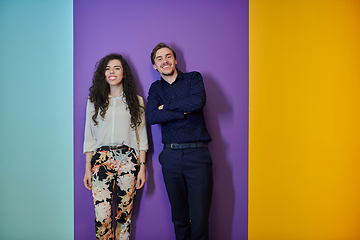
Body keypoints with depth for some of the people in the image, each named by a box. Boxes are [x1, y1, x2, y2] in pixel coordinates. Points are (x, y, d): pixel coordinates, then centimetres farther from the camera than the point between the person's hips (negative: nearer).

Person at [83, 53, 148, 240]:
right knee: (102, 217, -7)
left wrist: (142, 166, 0)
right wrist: (88, 169, 7)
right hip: (102, 159, 1)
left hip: (128, 159, 0)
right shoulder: (95, 101, 13)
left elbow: (142, 136, 8)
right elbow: (89, 137, 12)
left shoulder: (136, 101, 10)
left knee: (124, 214, 2)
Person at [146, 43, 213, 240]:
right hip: (171, 156, 3)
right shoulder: (155, 88, 15)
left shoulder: (193, 78, 8)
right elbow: (151, 117, -3)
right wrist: (183, 111, -9)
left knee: (199, 218, -5)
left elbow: (198, 102, -14)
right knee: (179, 218, 11)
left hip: (197, 154, -2)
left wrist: (166, 107, -3)